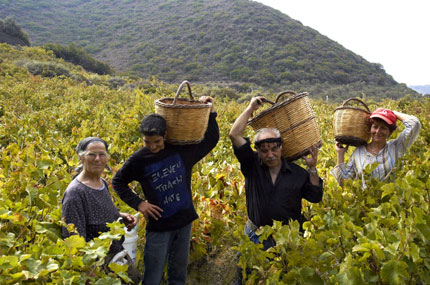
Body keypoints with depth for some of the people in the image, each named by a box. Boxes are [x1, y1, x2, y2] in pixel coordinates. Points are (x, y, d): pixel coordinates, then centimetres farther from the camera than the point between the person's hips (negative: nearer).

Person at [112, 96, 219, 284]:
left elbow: (212, 139, 7)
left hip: (184, 221, 3)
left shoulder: (182, 149, -6)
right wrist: (138, 203, -7)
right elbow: (118, 182, 4)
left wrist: (209, 112, -4)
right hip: (159, 224, -2)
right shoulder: (139, 160, -11)